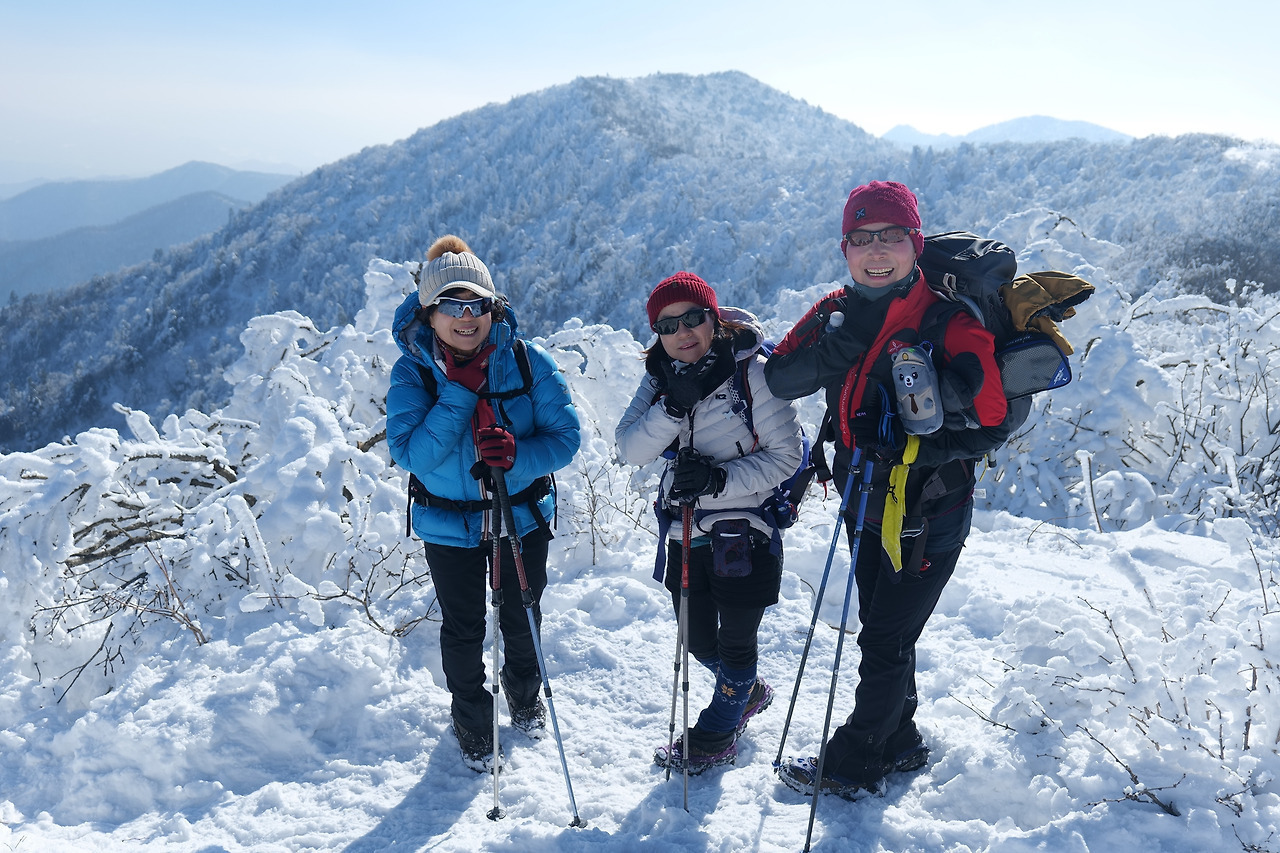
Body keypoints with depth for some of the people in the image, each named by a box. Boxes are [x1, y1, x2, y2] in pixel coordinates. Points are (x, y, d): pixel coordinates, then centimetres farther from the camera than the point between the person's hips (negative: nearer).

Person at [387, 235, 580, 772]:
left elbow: (565, 437, -15)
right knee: (462, 629, 13)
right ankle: (471, 722, 41)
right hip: (449, 524, -1)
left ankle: (525, 697, 52)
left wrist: (517, 455, -35)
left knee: (522, 619, 20)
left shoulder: (527, 361, -14)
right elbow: (409, 453, -25)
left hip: (524, 514, 1)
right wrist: (459, 391, -31)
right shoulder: (412, 372, -15)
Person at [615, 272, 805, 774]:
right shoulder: (659, 377, 1)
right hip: (685, 532, 5)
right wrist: (673, 407, -26)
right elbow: (631, 450, -11)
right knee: (698, 642, 19)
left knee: (735, 641, 12)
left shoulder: (753, 372, -15)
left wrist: (720, 478, -26)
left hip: (744, 534, -5)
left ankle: (716, 737, 36)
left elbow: (785, 455, -15)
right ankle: (749, 692, 50)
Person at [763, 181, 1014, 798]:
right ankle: (899, 744, 41)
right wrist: (842, 343, -24)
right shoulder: (838, 311, 0)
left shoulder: (949, 319, -16)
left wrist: (910, 446, -28)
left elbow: (989, 427, -16)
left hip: (927, 513, -6)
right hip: (867, 507, 6)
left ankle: (855, 762, 25)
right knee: (881, 631, 20)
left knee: (886, 641, 5)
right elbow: (778, 381, -11)